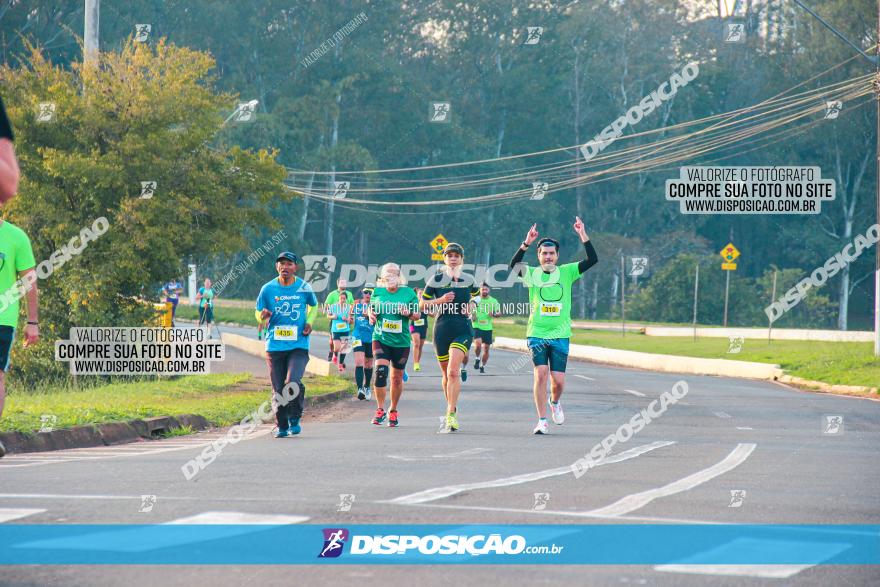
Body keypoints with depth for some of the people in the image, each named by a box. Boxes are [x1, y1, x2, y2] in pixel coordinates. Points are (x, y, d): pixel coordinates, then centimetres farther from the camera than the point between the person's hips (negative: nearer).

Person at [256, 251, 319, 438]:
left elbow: (313, 306, 20)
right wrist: (263, 315, -13)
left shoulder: (304, 288, 1)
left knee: (293, 383, -20)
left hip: (299, 345, -2)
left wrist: (309, 322, 3)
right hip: (275, 346, 2)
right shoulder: (268, 289, 1)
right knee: (278, 389, 3)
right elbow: (259, 312, 11)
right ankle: (281, 426, 20)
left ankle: (294, 419, 3)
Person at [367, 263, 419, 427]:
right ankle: (380, 410, -11)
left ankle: (393, 411, 26)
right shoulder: (378, 292, 3)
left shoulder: (408, 292, 1)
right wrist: (371, 316, -5)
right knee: (381, 371, -20)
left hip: (401, 341, 1)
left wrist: (408, 313, -16)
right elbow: (372, 309, 17)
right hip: (381, 338, -1)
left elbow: (417, 315, 5)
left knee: (397, 378, 9)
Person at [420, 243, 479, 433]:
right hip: (442, 330, 2)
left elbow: (476, 295, 27)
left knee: (453, 371, -19)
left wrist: (472, 305, 5)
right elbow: (423, 304, 5)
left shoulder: (468, 280, 6)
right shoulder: (436, 280, 2)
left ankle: (450, 415, -24)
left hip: (463, 330, -2)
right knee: (446, 373, 10)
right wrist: (440, 300, -11)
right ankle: (452, 408, 33)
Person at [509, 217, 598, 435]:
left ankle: (554, 402, 34)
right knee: (540, 374, -14)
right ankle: (542, 421, -6)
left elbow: (592, 260, -5)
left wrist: (583, 236, -15)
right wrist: (527, 243, -28)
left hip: (560, 335, 1)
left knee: (558, 380, -1)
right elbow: (514, 265, -17)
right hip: (536, 334, -1)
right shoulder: (532, 274, 2)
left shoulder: (567, 272, 4)